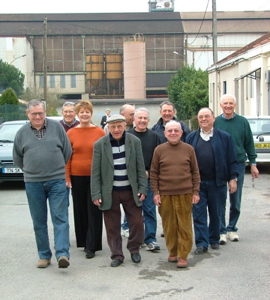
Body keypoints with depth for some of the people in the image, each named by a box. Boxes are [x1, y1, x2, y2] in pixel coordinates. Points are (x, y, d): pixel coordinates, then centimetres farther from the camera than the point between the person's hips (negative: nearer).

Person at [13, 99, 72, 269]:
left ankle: (63, 254, -8)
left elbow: (67, 151, 6)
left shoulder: (57, 127, 0)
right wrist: (31, 171, 13)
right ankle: (44, 256, 18)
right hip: (33, 183, 2)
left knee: (60, 218, -6)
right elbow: (17, 158, 16)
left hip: (57, 181, -2)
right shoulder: (22, 133, 5)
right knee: (39, 222, 8)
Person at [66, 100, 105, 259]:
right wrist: (67, 177, 0)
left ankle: (91, 246, 6)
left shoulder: (99, 132, -1)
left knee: (94, 211, 0)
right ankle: (83, 240, 25)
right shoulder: (71, 133, 4)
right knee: (80, 210, 11)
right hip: (77, 177, 2)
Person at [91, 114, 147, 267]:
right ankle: (117, 255, 21)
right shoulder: (100, 145, -4)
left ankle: (134, 249, 29)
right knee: (112, 226, 5)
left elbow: (140, 167, 2)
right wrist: (96, 194, -7)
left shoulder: (135, 142, -1)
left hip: (131, 191, 1)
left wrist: (142, 189, -3)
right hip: (110, 193, -1)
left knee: (137, 222, 6)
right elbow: (95, 172, -3)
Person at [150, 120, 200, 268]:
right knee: (169, 226, 8)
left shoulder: (188, 149, 3)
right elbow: (153, 173, 6)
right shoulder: (159, 150, 3)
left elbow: (195, 171, 7)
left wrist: (196, 192, 3)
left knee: (184, 226, 2)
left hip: (185, 194, 0)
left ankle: (183, 255, 11)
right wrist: (155, 193, 1)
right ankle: (172, 252, 23)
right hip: (165, 195, 1)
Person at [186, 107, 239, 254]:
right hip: (197, 183, 1)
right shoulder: (191, 138, 7)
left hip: (217, 182, -1)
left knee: (215, 213, 10)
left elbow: (231, 160, 2)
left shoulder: (224, 137, 2)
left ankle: (214, 239, 26)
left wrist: (232, 178, -3)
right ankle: (201, 243, 4)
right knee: (199, 213, -1)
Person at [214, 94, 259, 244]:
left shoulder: (243, 122, 3)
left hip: (238, 165, 1)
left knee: (236, 200, 8)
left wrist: (253, 164, 5)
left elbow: (249, 144, 7)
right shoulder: (215, 122, 1)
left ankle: (232, 229, 22)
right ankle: (221, 231, 8)